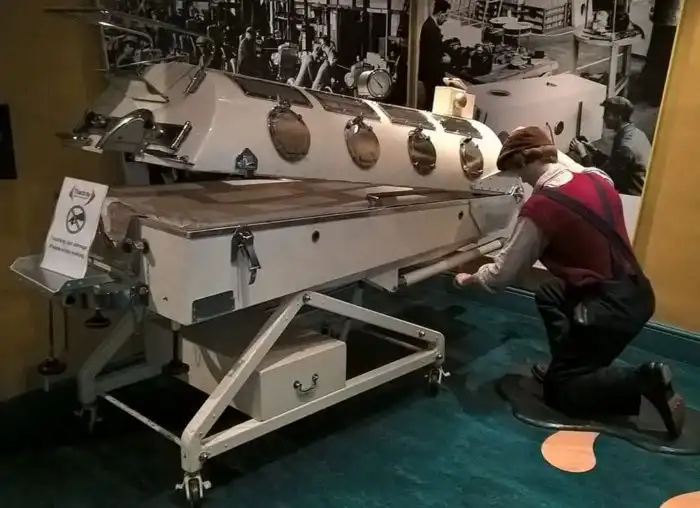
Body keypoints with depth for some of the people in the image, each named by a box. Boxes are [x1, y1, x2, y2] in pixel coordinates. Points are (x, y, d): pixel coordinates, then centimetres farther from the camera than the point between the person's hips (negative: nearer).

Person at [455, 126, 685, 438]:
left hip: (611, 308, -8)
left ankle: (645, 383, -8)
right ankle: (565, 368, 27)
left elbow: (503, 274, -7)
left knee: (560, 393, 8)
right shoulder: (598, 179, 2)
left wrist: (470, 279, 12)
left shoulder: (539, 208, -17)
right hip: (637, 292, 9)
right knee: (549, 296, 28)